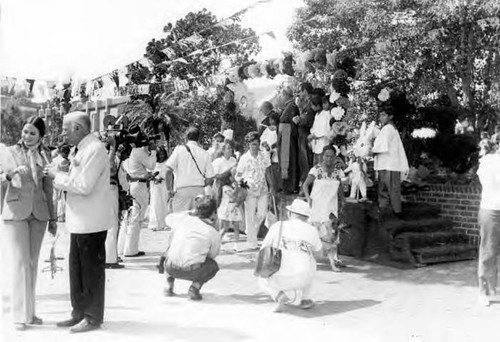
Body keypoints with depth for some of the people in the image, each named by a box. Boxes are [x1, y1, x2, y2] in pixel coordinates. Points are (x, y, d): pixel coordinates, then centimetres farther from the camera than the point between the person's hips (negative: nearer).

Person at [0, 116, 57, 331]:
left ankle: (30, 310, 20)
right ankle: (20, 315, 2)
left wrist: (52, 218, 11)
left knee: (32, 263, 9)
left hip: (39, 213, 3)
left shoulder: (45, 155, 8)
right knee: (19, 263, -5)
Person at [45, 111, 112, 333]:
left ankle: (93, 317, 13)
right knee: (77, 269, 16)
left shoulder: (95, 149, -16)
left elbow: (84, 186, -22)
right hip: (80, 221, 10)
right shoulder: (82, 149, 15)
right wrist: (57, 175, 5)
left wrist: (58, 176, -12)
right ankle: (79, 313, 28)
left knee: (91, 270, 1)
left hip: (91, 222, -10)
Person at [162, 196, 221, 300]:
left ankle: (169, 285, 25)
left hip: (171, 268, 2)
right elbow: (212, 255, 13)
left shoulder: (183, 217, 4)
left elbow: (168, 219, 27)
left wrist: (191, 213, 33)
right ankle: (195, 286, 0)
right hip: (192, 272, -2)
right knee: (213, 265, 29)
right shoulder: (214, 234, 0)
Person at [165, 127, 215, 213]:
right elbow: (210, 178, 3)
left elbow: (169, 170, -8)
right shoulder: (205, 153, 4)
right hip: (199, 191, 2)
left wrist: (169, 189, 1)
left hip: (182, 190, -2)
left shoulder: (179, 149, -1)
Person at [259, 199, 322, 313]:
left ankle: (280, 296, 3)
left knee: (264, 281, 35)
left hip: (279, 279, -1)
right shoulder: (312, 230, 10)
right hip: (302, 279, 1)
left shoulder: (277, 226, 8)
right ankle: (305, 299, 32)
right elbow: (317, 250, 31)